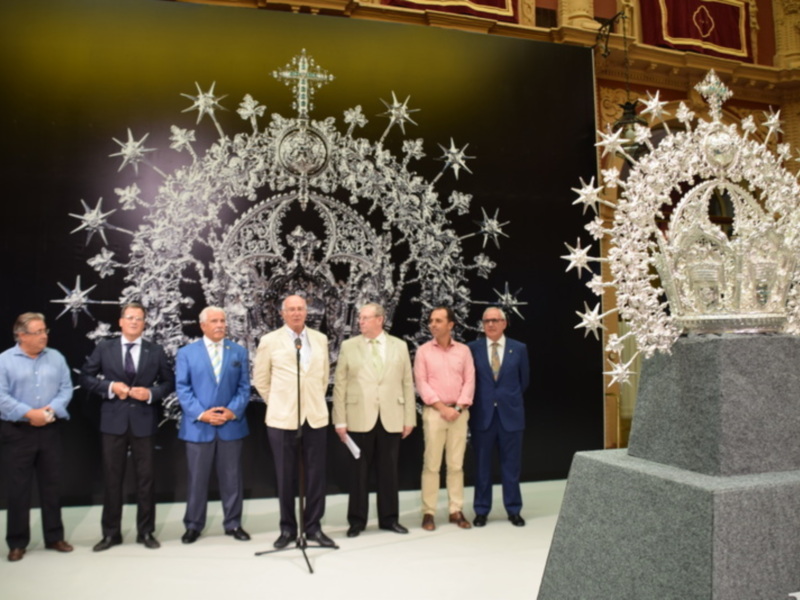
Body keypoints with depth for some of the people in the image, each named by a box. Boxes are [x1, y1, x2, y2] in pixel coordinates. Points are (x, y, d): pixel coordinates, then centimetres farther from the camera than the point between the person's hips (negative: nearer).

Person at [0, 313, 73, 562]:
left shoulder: (56, 358, 6)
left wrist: (51, 410, -14)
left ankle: (54, 537, 20)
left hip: (49, 430, 3)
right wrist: (29, 413, -18)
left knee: (51, 486, 9)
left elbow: (66, 389, 3)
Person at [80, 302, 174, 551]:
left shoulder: (156, 351, 3)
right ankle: (111, 532, 21)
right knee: (112, 479, 8)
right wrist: (110, 387, -10)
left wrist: (151, 393, -12)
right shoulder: (104, 348, 4)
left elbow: (169, 382, 6)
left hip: (144, 421, 0)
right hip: (114, 421, 0)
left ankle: (146, 532, 19)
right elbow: (85, 377, 6)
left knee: (146, 478, 7)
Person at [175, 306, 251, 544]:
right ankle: (193, 525, 22)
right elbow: (182, 389, -3)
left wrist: (233, 411, -12)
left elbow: (244, 387, 4)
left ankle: (233, 523, 21)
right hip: (198, 426, -1)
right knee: (197, 478, 8)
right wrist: (201, 414, -14)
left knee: (232, 478, 9)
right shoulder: (186, 353, 4)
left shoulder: (239, 352, 8)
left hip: (231, 425, 1)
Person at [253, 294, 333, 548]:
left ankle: (313, 526, 19)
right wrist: (278, 403, 9)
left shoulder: (320, 339, 7)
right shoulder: (270, 341, -1)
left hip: (315, 416, 2)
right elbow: (260, 379, 6)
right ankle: (287, 528, 20)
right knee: (286, 476, 6)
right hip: (282, 417, -2)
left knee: (316, 474, 5)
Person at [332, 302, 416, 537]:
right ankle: (357, 520, 19)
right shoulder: (348, 346, 3)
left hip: (391, 419, 1)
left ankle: (389, 518, 22)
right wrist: (340, 420, -5)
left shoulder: (399, 346, 7)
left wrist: (409, 418, 1)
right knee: (359, 470, 6)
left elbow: (407, 383, 5)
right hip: (360, 419, -1)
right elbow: (340, 385, 0)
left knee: (389, 470, 9)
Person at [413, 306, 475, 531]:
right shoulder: (423, 351, 2)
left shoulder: (463, 350, 7)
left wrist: (458, 407, -7)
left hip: (459, 412, 2)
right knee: (431, 464, -1)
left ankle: (456, 510, 14)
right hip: (434, 411, -2)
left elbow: (469, 381, 3)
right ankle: (428, 512, 6)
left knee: (456, 464, 6)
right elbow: (421, 383, -3)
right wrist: (442, 407, -10)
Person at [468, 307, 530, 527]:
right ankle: (481, 511, 18)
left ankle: (514, 510, 21)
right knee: (482, 465, 7)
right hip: (482, 414, 0)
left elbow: (524, 380, 12)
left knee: (511, 464, 8)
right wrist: (481, 399, 5)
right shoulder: (472, 348, 0)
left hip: (510, 414, 1)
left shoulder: (519, 348, 3)